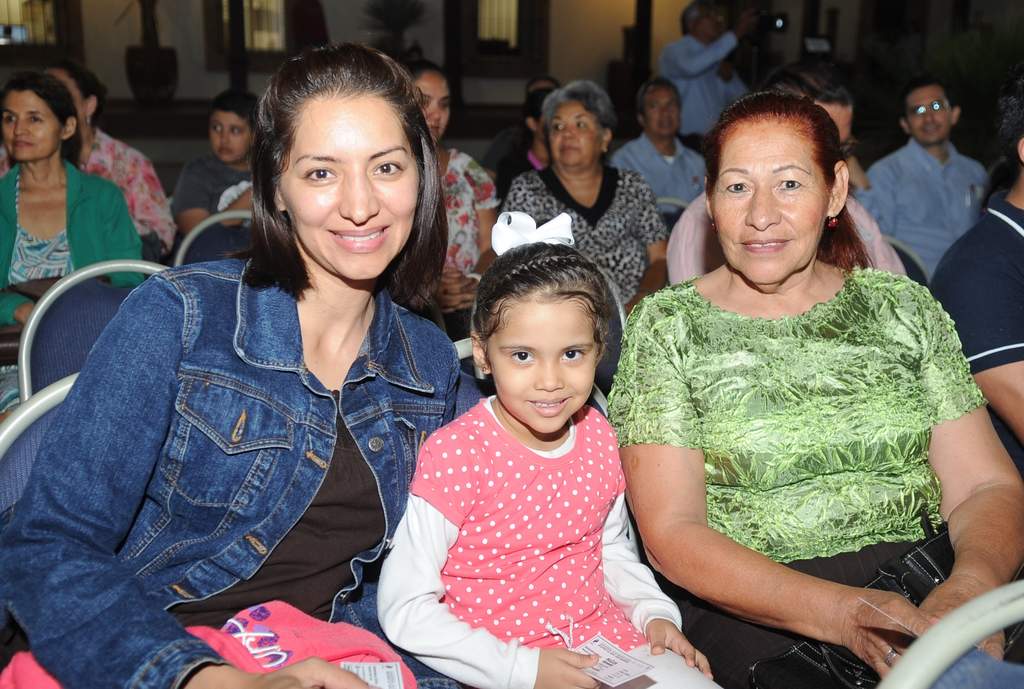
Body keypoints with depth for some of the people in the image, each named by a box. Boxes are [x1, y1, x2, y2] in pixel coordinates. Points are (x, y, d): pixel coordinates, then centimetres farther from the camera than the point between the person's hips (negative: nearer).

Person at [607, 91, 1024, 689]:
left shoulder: (904, 308, 11)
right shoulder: (667, 327, 2)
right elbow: (672, 532, -6)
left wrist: (973, 585, -17)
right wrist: (841, 613, -20)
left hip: (930, 598, 4)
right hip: (752, 615, -3)